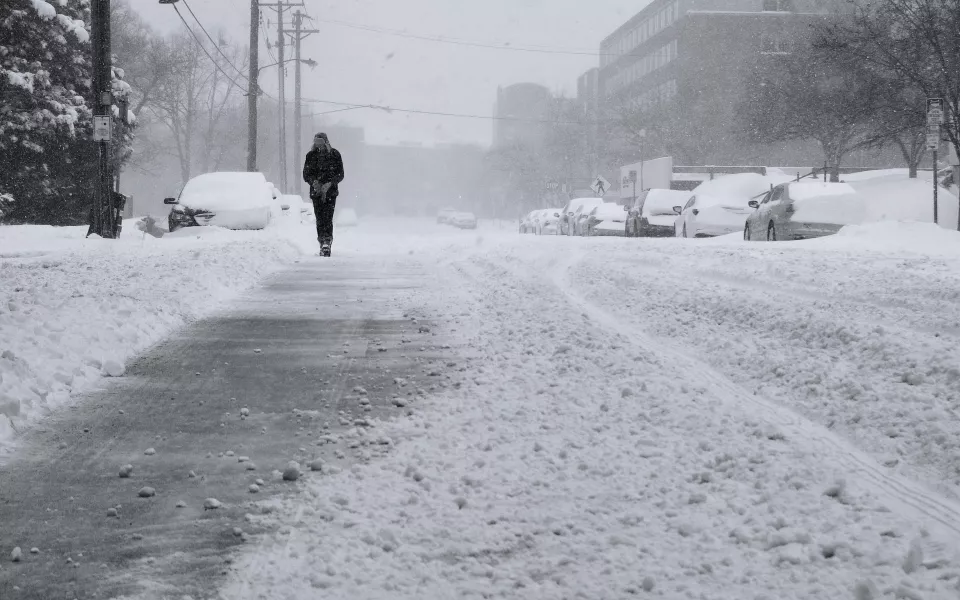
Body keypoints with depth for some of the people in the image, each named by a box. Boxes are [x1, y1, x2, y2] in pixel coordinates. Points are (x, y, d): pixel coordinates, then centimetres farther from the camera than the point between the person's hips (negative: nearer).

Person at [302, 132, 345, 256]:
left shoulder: (334, 154, 2)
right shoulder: (311, 155, 7)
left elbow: (340, 175, 1)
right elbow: (306, 174, 8)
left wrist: (329, 184, -14)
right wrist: (314, 182, -12)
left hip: (331, 191, -2)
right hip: (316, 191, 2)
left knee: (328, 218, -14)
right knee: (319, 218, 0)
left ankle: (327, 243, -21)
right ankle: (323, 243, 6)